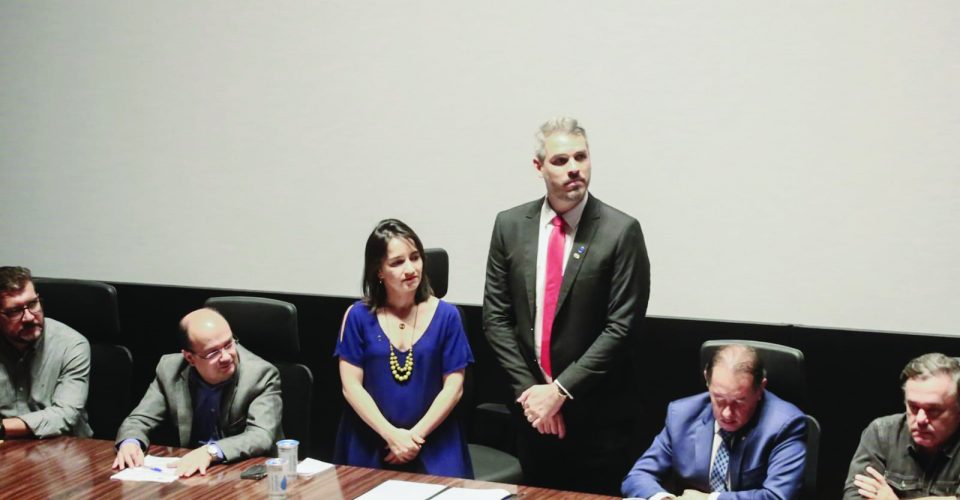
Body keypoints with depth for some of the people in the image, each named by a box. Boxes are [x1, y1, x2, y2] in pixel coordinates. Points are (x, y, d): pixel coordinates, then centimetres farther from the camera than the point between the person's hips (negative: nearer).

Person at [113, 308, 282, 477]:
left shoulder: (261, 375, -14)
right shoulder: (170, 370, -3)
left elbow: (262, 436, -23)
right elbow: (141, 420, 3)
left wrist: (210, 452, -38)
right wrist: (130, 443, -19)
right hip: (189, 472, 3)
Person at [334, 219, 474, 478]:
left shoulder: (446, 315, 0)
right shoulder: (358, 316, -1)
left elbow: (453, 386, -2)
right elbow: (351, 386, -4)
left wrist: (416, 435, -10)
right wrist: (391, 435, -13)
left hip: (432, 447, 0)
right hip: (368, 446, 0)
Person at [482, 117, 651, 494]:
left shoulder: (621, 231, -10)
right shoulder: (510, 225, 2)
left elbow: (621, 326, -13)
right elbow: (496, 316, 3)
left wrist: (561, 390, -14)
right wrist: (527, 388, -6)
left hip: (598, 415, -3)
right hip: (533, 408, 3)